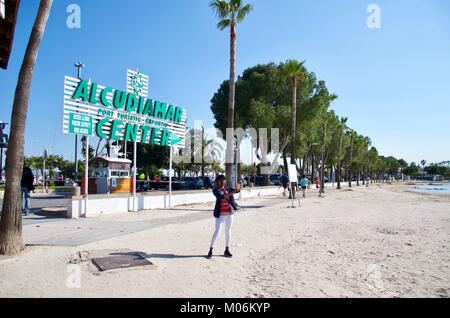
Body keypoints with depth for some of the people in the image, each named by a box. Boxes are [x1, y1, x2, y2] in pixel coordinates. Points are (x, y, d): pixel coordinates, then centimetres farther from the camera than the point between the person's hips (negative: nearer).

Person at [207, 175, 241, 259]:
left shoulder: (227, 188, 8)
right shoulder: (215, 190, -7)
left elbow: (237, 191, -5)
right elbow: (222, 196, -26)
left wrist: (238, 187, -28)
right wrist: (232, 192, -37)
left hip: (229, 213, 5)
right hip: (220, 214, -5)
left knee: (228, 231, 9)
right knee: (217, 232, -6)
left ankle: (227, 250, 19)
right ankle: (210, 251, 2)